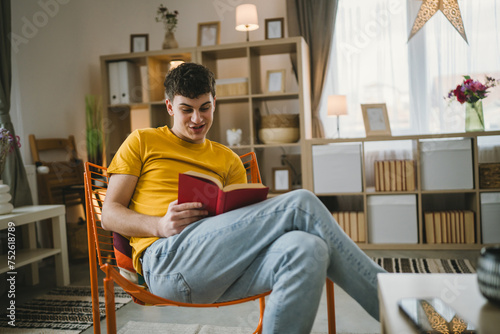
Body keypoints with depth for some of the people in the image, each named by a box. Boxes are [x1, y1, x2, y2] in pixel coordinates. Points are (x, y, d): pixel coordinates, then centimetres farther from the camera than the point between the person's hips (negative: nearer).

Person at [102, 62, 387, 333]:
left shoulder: (229, 160, 26)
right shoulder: (142, 142, 17)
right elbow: (110, 214, 9)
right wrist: (161, 226, -11)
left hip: (221, 269, 4)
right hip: (166, 258, -4)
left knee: (308, 250, -33)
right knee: (300, 204, -22)